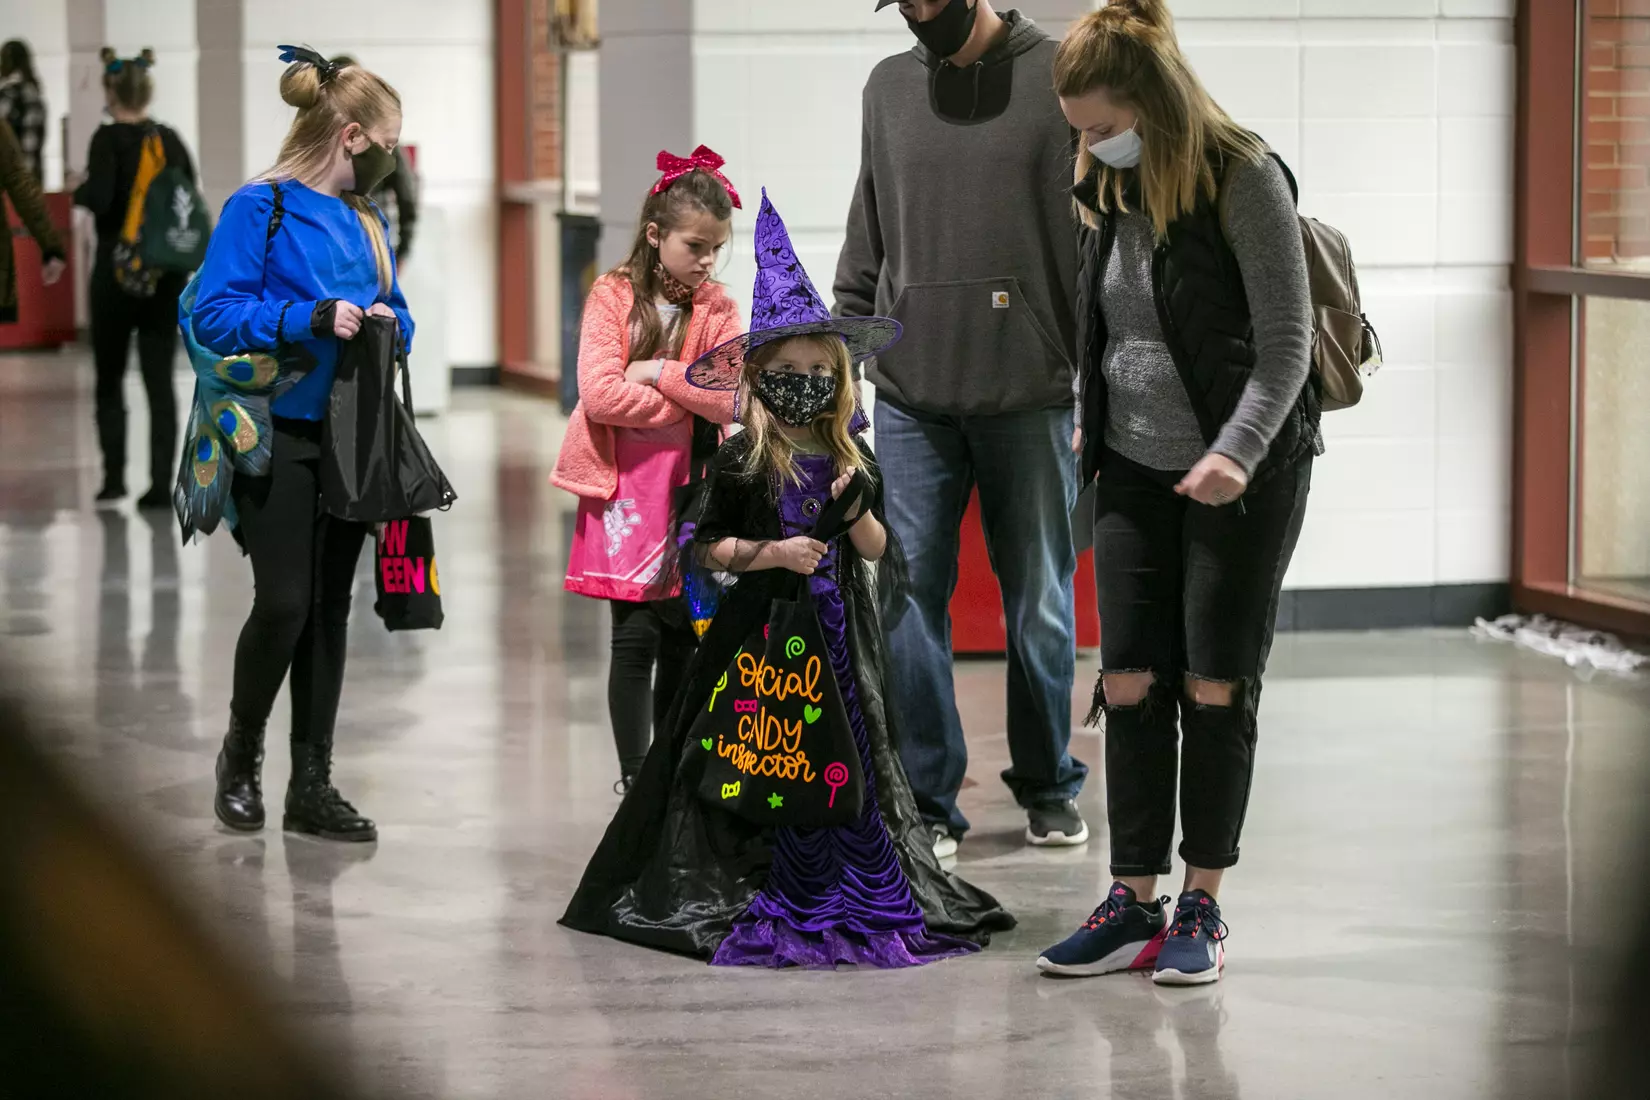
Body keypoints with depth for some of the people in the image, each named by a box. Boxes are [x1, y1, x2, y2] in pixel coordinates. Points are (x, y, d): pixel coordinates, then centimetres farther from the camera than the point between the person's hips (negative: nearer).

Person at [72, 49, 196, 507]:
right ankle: (161, 483, -3)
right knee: (160, 379, 4)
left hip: (117, 269, -3)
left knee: (110, 379, 11)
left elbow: (99, 198, -20)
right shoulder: (171, 139, 5)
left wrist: (79, 190, 1)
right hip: (167, 273, 3)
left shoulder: (109, 138, -9)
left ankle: (114, 477, 10)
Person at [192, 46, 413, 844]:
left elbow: (395, 308, 20)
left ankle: (312, 785, 13)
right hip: (281, 439, -6)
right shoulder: (260, 209, -9)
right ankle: (241, 756, 15)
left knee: (330, 608, 7)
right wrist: (309, 319, -24)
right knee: (283, 603, -10)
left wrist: (388, 322, -3)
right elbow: (213, 313, -14)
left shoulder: (366, 219, 12)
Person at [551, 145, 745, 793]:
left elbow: (735, 398, -9)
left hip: (692, 490, 3)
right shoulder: (614, 297, -4)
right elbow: (600, 394, -17)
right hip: (626, 488, -3)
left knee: (682, 639, 8)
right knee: (636, 635, -7)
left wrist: (657, 373, -14)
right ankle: (635, 780, 0)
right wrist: (693, 400, -12)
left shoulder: (716, 308, 4)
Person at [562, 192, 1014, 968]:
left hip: (840, 632, 4)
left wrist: (857, 510, -9)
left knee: (850, 750, 6)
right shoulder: (744, 459, -5)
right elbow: (705, 545, -4)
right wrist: (769, 553, -16)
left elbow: (877, 552, 9)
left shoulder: (851, 458, 7)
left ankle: (865, 894, 14)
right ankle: (781, 901, 4)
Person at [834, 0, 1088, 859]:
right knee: (906, 595, -2)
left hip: (1031, 394, -3)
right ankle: (926, 802, 6)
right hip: (910, 397, 3)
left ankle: (1048, 787, 23)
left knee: (1039, 601, 7)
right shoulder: (889, 88, 11)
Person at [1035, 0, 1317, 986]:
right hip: (1135, 473, 6)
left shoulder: (1245, 180, -13)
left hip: (1244, 477, -6)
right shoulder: (1109, 191, 7)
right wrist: (1092, 429, 15)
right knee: (1129, 687, 2)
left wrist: (1237, 454, -23)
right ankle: (1134, 905, 9)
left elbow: (1286, 341, -15)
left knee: (1216, 690, 0)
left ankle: (1204, 908, 10)